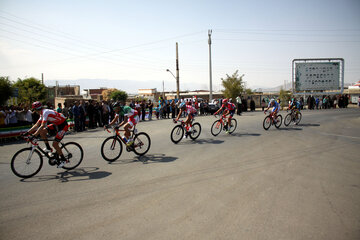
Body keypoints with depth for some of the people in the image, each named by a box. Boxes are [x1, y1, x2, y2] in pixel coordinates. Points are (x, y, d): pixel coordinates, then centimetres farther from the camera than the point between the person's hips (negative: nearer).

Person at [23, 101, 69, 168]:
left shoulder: (46, 112, -23)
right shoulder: (42, 113, 7)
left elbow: (42, 126, -31)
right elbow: (37, 125, 11)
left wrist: (34, 135, -33)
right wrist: (28, 132, 5)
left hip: (63, 125, -9)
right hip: (57, 124, 9)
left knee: (54, 144, -12)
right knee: (42, 131, -3)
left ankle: (63, 160, 3)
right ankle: (48, 148, 9)